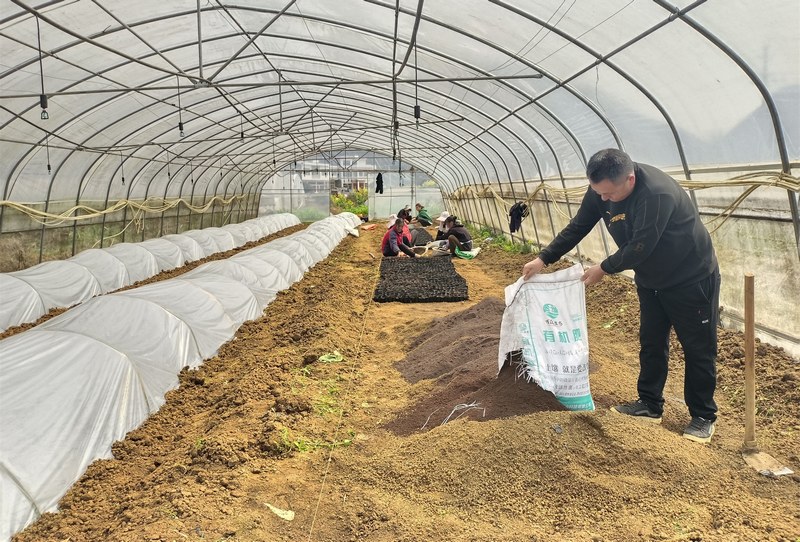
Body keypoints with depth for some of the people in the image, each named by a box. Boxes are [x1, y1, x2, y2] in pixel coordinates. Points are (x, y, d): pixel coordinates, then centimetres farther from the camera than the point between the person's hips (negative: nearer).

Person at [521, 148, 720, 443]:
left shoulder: (657, 193, -35)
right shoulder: (600, 190, -13)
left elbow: (640, 247, -31)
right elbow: (577, 227, -3)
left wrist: (604, 269, -17)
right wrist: (543, 259, -7)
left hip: (693, 279, -7)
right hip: (651, 280, 7)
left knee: (698, 349, 4)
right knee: (651, 343, 12)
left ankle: (703, 417, 17)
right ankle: (650, 405, 24)